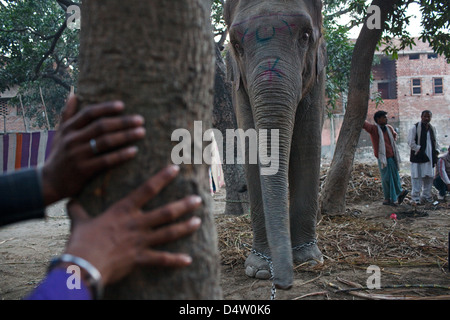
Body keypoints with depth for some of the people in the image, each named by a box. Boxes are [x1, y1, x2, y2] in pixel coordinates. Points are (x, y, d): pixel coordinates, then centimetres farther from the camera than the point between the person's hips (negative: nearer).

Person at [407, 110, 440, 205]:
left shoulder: (432, 129, 14)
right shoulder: (415, 128, -5)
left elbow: (435, 141, 22)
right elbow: (411, 142, -10)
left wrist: (436, 150, 7)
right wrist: (418, 150, -14)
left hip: (429, 157, 6)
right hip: (418, 157, -6)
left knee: (429, 177, 10)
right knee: (417, 176, -4)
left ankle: (426, 195, 22)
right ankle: (416, 196, 3)